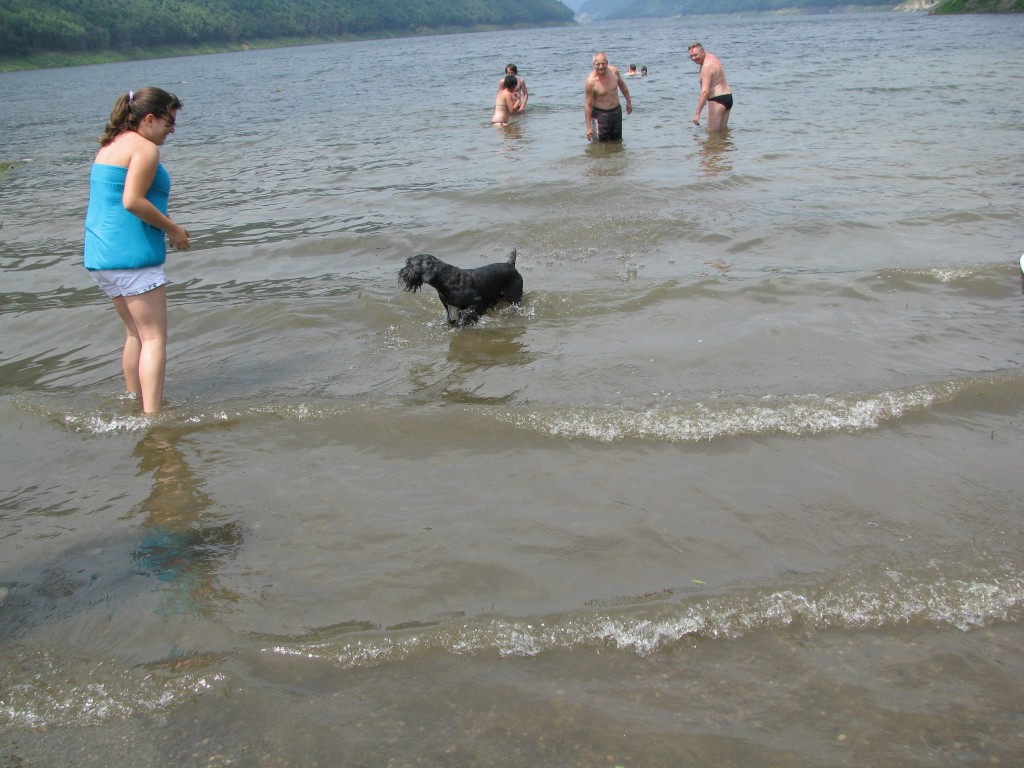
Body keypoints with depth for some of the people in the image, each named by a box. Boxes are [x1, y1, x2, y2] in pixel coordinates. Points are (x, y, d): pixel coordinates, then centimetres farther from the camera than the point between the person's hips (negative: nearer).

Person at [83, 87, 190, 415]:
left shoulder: (108, 147, 19)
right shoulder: (145, 148, -10)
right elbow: (132, 201, -21)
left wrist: (165, 227, 17)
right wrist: (173, 229, -10)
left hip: (100, 254, 9)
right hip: (132, 253, -9)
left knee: (135, 332, 20)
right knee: (154, 337, -7)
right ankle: (152, 416, -13)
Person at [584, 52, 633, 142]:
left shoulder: (614, 71, -8)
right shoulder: (591, 81, -22)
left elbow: (622, 84, 14)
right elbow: (588, 105, -18)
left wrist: (629, 102, 21)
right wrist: (589, 127, -19)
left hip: (617, 111, 5)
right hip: (600, 114, -5)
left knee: (617, 142, 15)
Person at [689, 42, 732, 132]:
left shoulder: (707, 66, -21)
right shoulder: (711, 56, 10)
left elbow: (705, 91, -30)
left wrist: (697, 113, -33)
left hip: (718, 100, -11)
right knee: (723, 130, 17)